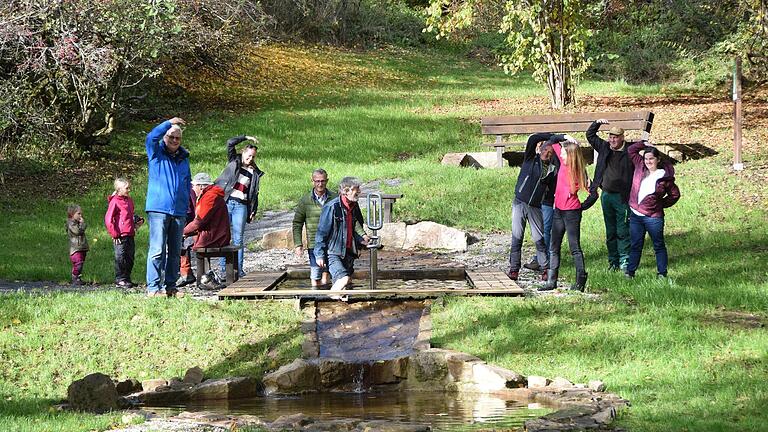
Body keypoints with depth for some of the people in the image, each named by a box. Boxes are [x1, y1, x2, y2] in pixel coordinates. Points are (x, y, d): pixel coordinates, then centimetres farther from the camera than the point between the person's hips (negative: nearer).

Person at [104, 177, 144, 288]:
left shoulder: (129, 200, 16)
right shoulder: (115, 202, -8)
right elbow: (108, 219, -11)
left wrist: (137, 220, 11)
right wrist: (114, 233, -14)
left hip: (130, 235, 8)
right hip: (120, 236, -8)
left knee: (130, 258, 11)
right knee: (121, 258, -5)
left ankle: (127, 278, 19)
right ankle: (120, 279, 1)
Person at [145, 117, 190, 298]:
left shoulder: (183, 158, 17)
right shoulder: (156, 153, 2)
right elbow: (151, 137, -19)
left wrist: (188, 207, 18)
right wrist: (169, 123, -24)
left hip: (179, 212, 6)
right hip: (158, 209, -6)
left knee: (175, 252, 10)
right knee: (157, 250, -11)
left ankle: (171, 286, 17)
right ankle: (153, 287, -11)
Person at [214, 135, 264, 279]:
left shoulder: (255, 173, 15)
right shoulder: (234, 162, 10)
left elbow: (254, 193, 17)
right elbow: (230, 143, 0)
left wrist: (253, 211, 10)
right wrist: (246, 138, 2)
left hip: (241, 206, 2)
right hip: (226, 202, -2)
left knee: (238, 238, -1)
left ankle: (238, 269, 0)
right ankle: (224, 269, -2)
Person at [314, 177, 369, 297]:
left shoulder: (354, 207, 9)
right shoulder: (332, 207, -15)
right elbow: (322, 232, -12)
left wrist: (360, 240, 6)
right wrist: (320, 254, -12)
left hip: (348, 252, 7)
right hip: (333, 252, -7)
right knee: (343, 278, -23)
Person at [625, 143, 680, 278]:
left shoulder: (664, 177, -7)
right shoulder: (640, 167, 4)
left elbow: (675, 194, 4)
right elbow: (632, 150, 13)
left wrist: (662, 204, -1)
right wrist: (645, 145, 7)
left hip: (653, 217, -4)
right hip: (635, 216, 4)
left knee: (659, 246, 8)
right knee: (635, 245, 12)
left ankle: (662, 273, 14)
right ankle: (630, 271, 19)